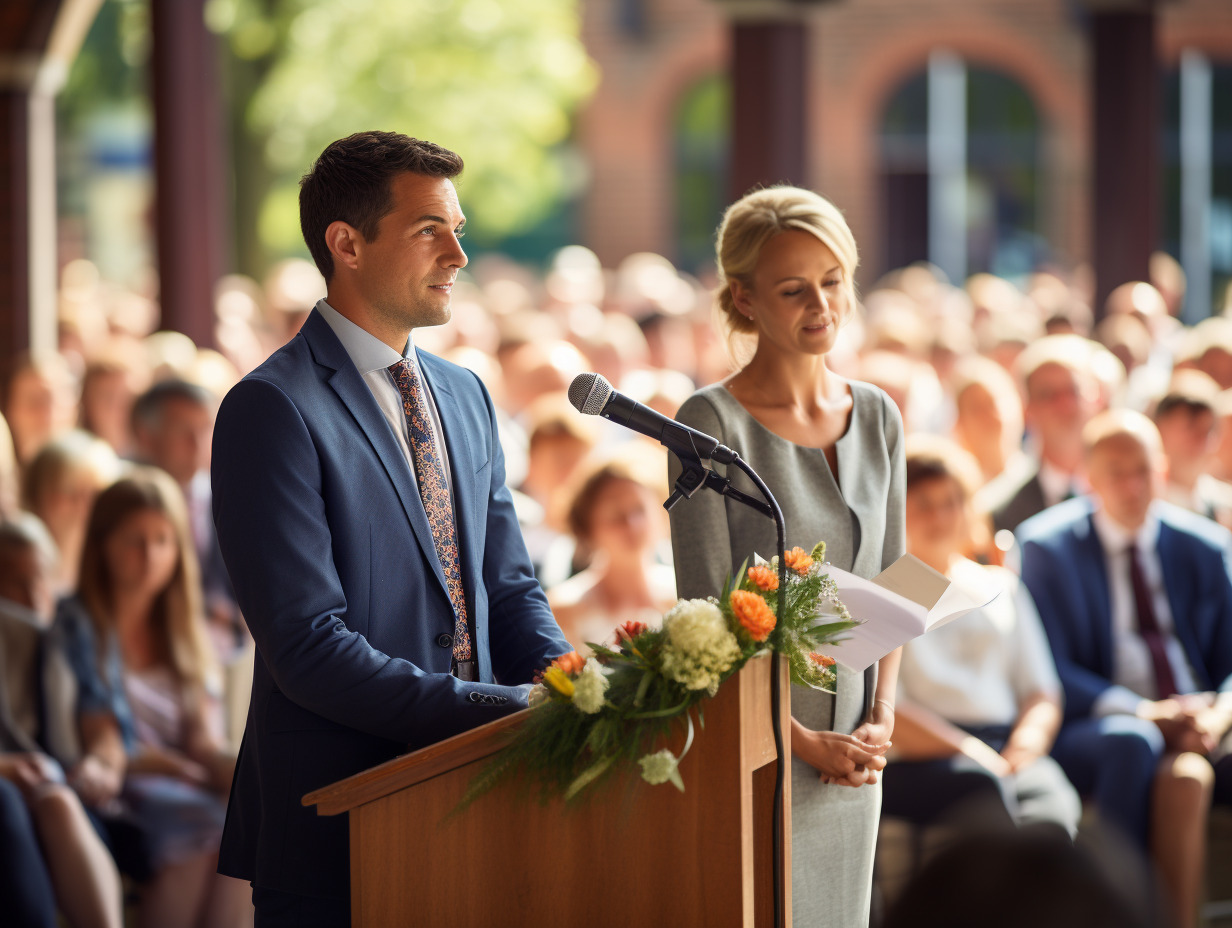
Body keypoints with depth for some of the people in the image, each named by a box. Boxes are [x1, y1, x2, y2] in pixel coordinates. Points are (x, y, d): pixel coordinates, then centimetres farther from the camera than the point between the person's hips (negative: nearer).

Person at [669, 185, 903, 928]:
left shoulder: (878, 418, 8)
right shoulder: (712, 421, -9)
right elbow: (706, 611, -12)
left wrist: (879, 719, -1)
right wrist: (803, 742, -13)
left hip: (851, 759, 5)